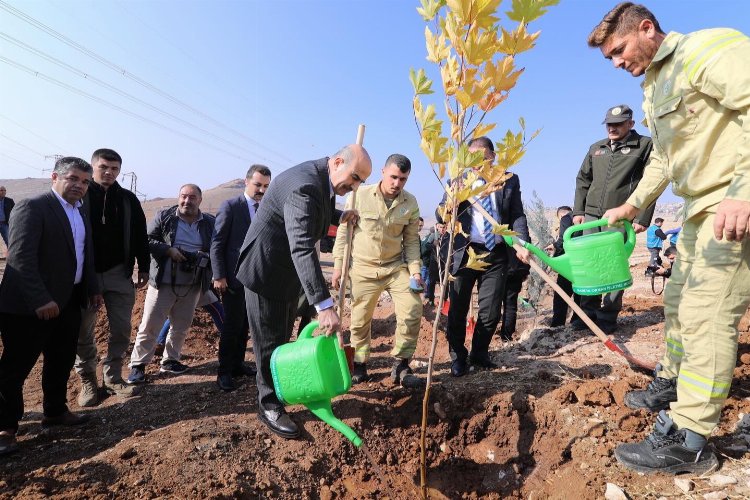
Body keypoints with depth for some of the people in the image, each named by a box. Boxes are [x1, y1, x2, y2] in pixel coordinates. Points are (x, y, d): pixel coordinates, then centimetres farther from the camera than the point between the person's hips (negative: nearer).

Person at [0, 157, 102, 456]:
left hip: (69, 302, 8)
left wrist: (92, 289, 14)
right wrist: (40, 300, -26)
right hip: (29, 306, -8)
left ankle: (55, 412, 35)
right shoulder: (31, 207, -14)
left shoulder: (81, 213, 12)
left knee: (61, 362, 18)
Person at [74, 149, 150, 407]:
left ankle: (112, 378, 21)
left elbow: (140, 236, 7)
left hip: (119, 273, 2)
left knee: (121, 328, 6)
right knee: (84, 331, 7)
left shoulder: (128, 199, 4)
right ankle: (88, 381, 23)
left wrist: (143, 267, 4)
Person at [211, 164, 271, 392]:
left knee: (245, 325, 14)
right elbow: (217, 243, -9)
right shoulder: (230, 206, -7)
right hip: (235, 278, -5)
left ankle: (238, 364, 27)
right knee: (232, 326, 2)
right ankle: (224, 372, 14)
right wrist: (219, 276, -13)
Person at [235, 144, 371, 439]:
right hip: (266, 269, -9)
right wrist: (324, 306, -47)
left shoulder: (323, 181, -1)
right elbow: (303, 249, -42)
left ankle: (280, 390, 39)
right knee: (270, 341, 3)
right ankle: (269, 405, 20)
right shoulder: (304, 185, -31)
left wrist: (340, 216, 3)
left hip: (290, 271, 9)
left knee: (283, 337, 21)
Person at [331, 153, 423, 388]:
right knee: (360, 320, 7)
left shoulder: (411, 203, -3)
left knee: (413, 310, -9)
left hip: (396, 266, 2)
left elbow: (411, 240, 5)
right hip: (363, 268, -2)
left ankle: (400, 365, 8)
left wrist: (415, 270, -5)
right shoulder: (360, 195, -10)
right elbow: (344, 231, -4)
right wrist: (338, 266, -4)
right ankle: (359, 365, 27)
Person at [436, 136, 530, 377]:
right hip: (464, 252, -1)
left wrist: (522, 244, -12)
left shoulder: (510, 181, 8)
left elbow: (518, 216, 4)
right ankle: (458, 357, 25)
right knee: (458, 310, 6)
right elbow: (440, 216, -3)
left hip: (496, 253, 2)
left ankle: (479, 353, 30)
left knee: (491, 312, 8)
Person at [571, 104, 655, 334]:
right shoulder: (595, 148, 16)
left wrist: (643, 218, -10)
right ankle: (589, 312, 16)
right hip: (591, 215, 5)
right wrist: (578, 211, 10)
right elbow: (582, 180, 19)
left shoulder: (644, 145, 2)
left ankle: (609, 316, 7)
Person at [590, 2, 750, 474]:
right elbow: (663, 158, 25)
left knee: (706, 315, -12)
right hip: (702, 208, 10)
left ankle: (688, 439, -4)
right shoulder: (655, 89, 18)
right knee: (678, 300, 18)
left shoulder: (709, 47, -11)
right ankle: (673, 383, 37)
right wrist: (632, 206, 24)